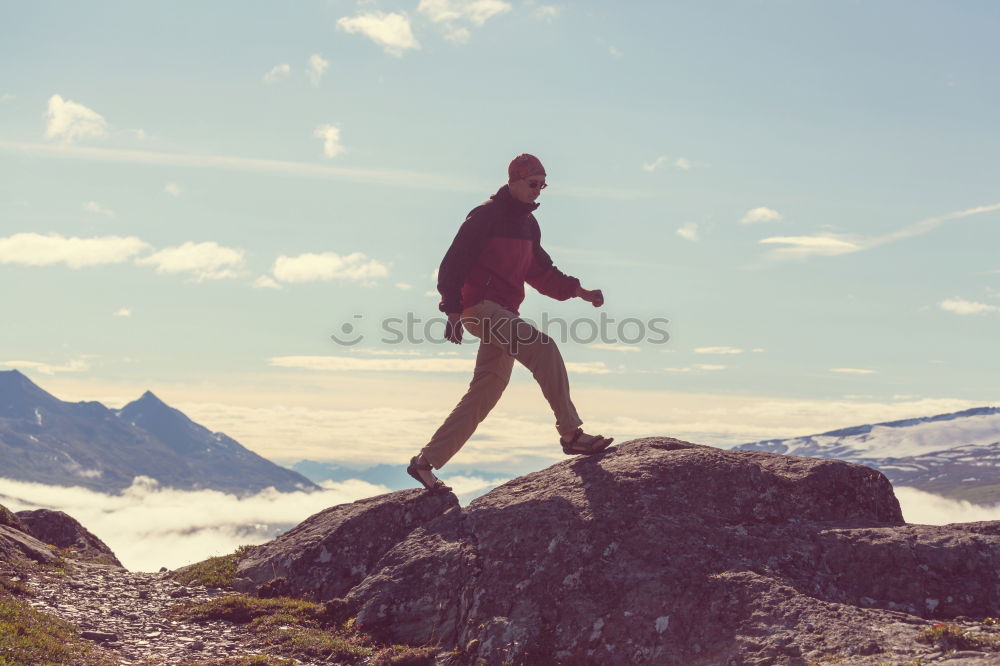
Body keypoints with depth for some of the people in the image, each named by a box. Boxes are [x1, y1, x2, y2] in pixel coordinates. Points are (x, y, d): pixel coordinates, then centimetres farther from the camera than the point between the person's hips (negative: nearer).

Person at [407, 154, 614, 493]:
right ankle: (571, 434, -23)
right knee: (543, 348, -24)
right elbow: (453, 264, -12)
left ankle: (425, 462, 13)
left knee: (484, 395, 7)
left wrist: (580, 292, 9)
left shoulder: (528, 223, 18)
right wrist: (453, 312, -22)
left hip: (503, 313, 9)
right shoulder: (485, 216, -8)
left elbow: (541, 272, 23)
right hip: (480, 306, -9)